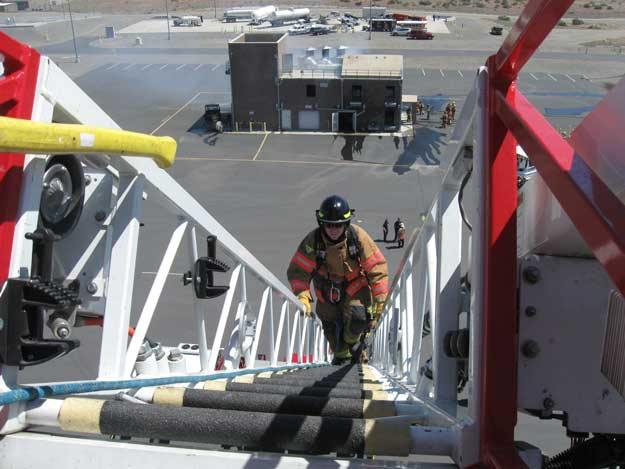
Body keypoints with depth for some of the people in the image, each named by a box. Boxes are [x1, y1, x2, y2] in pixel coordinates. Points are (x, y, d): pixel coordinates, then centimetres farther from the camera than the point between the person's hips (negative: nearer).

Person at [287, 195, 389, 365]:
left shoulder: (358, 237, -24)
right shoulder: (312, 241, -23)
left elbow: (377, 267, -18)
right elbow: (298, 271, -19)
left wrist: (380, 299, -18)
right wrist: (303, 297, -32)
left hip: (355, 286, -1)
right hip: (328, 291, 1)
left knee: (358, 317, -26)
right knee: (332, 331, 5)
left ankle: (352, 339, 10)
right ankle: (341, 354, 40)